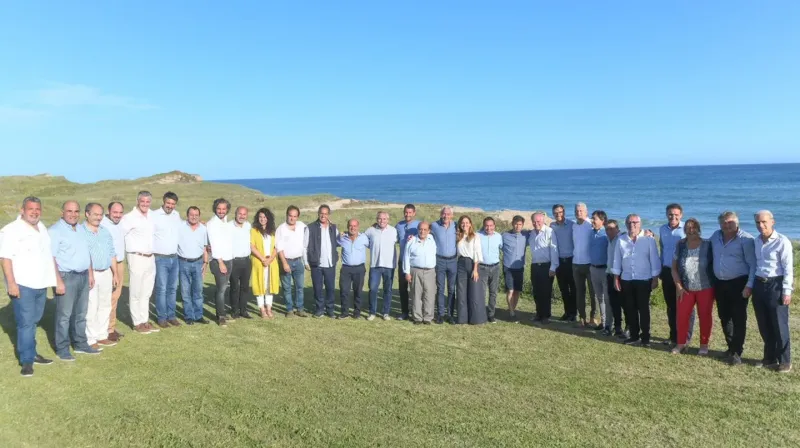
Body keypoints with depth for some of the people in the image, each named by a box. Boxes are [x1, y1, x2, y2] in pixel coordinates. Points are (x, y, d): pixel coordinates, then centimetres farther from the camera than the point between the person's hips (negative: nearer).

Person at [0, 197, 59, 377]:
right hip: (22, 285, -7)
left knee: (33, 322, 15)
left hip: (41, 285, 7)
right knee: (25, 323, -6)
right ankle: (27, 360, -1)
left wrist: (58, 279, 16)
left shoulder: (42, 229, 14)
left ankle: (31, 353, 25)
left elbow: (50, 256, 19)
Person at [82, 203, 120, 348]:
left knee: (105, 306, 12)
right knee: (90, 308, -3)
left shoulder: (105, 232, 14)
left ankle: (102, 336, 22)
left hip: (106, 274, 7)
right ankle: (90, 340, 6)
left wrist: (115, 273, 15)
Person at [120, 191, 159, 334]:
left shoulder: (152, 216, 8)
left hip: (150, 258, 7)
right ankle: (137, 323, 11)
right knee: (136, 293, 2)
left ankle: (145, 321, 23)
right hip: (137, 258, -6)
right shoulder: (130, 217, -11)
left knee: (146, 292, 14)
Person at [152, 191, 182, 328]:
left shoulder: (177, 215, 9)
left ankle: (171, 315, 18)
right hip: (160, 258, -5)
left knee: (173, 288, 10)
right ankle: (161, 317, 7)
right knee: (162, 289, -3)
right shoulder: (154, 215, -8)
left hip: (174, 258, 5)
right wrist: (152, 253, -12)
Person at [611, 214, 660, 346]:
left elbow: (654, 259, -5)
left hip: (644, 280, -3)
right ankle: (634, 335, 21)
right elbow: (617, 259, 7)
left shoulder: (648, 239, -7)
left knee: (643, 309, 3)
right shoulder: (621, 240, 2)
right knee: (630, 308, 10)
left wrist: (655, 278, -6)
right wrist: (616, 278, 6)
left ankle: (645, 337, 12)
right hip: (626, 280, 3)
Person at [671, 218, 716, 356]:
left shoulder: (708, 245, -6)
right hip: (686, 289, 2)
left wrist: (715, 285, -5)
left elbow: (715, 265, -2)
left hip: (705, 288, -2)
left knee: (705, 316, 8)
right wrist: (678, 286, -2)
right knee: (681, 316, 2)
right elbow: (674, 268, 3)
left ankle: (704, 345, 21)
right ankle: (681, 343, 18)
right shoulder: (680, 245, 0)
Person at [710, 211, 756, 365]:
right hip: (720, 283, 6)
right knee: (724, 317, 14)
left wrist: (749, 285, -17)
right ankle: (731, 346, 28)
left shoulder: (746, 239, -11)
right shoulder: (715, 236, 6)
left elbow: (753, 264, -11)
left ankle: (736, 352, 5)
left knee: (738, 319, -2)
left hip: (738, 284, -6)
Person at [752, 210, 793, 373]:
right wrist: (751, 285, 12)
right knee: (764, 326, 13)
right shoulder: (757, 241, 9)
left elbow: (788, 268, -11)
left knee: (779, 326, 1)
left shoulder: (782, 241, -10)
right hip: (759, 285, 6)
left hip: (775, 285, -6)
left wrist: (787, 291, -14)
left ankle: (785, 361, 12)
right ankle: (769, 358, 25)